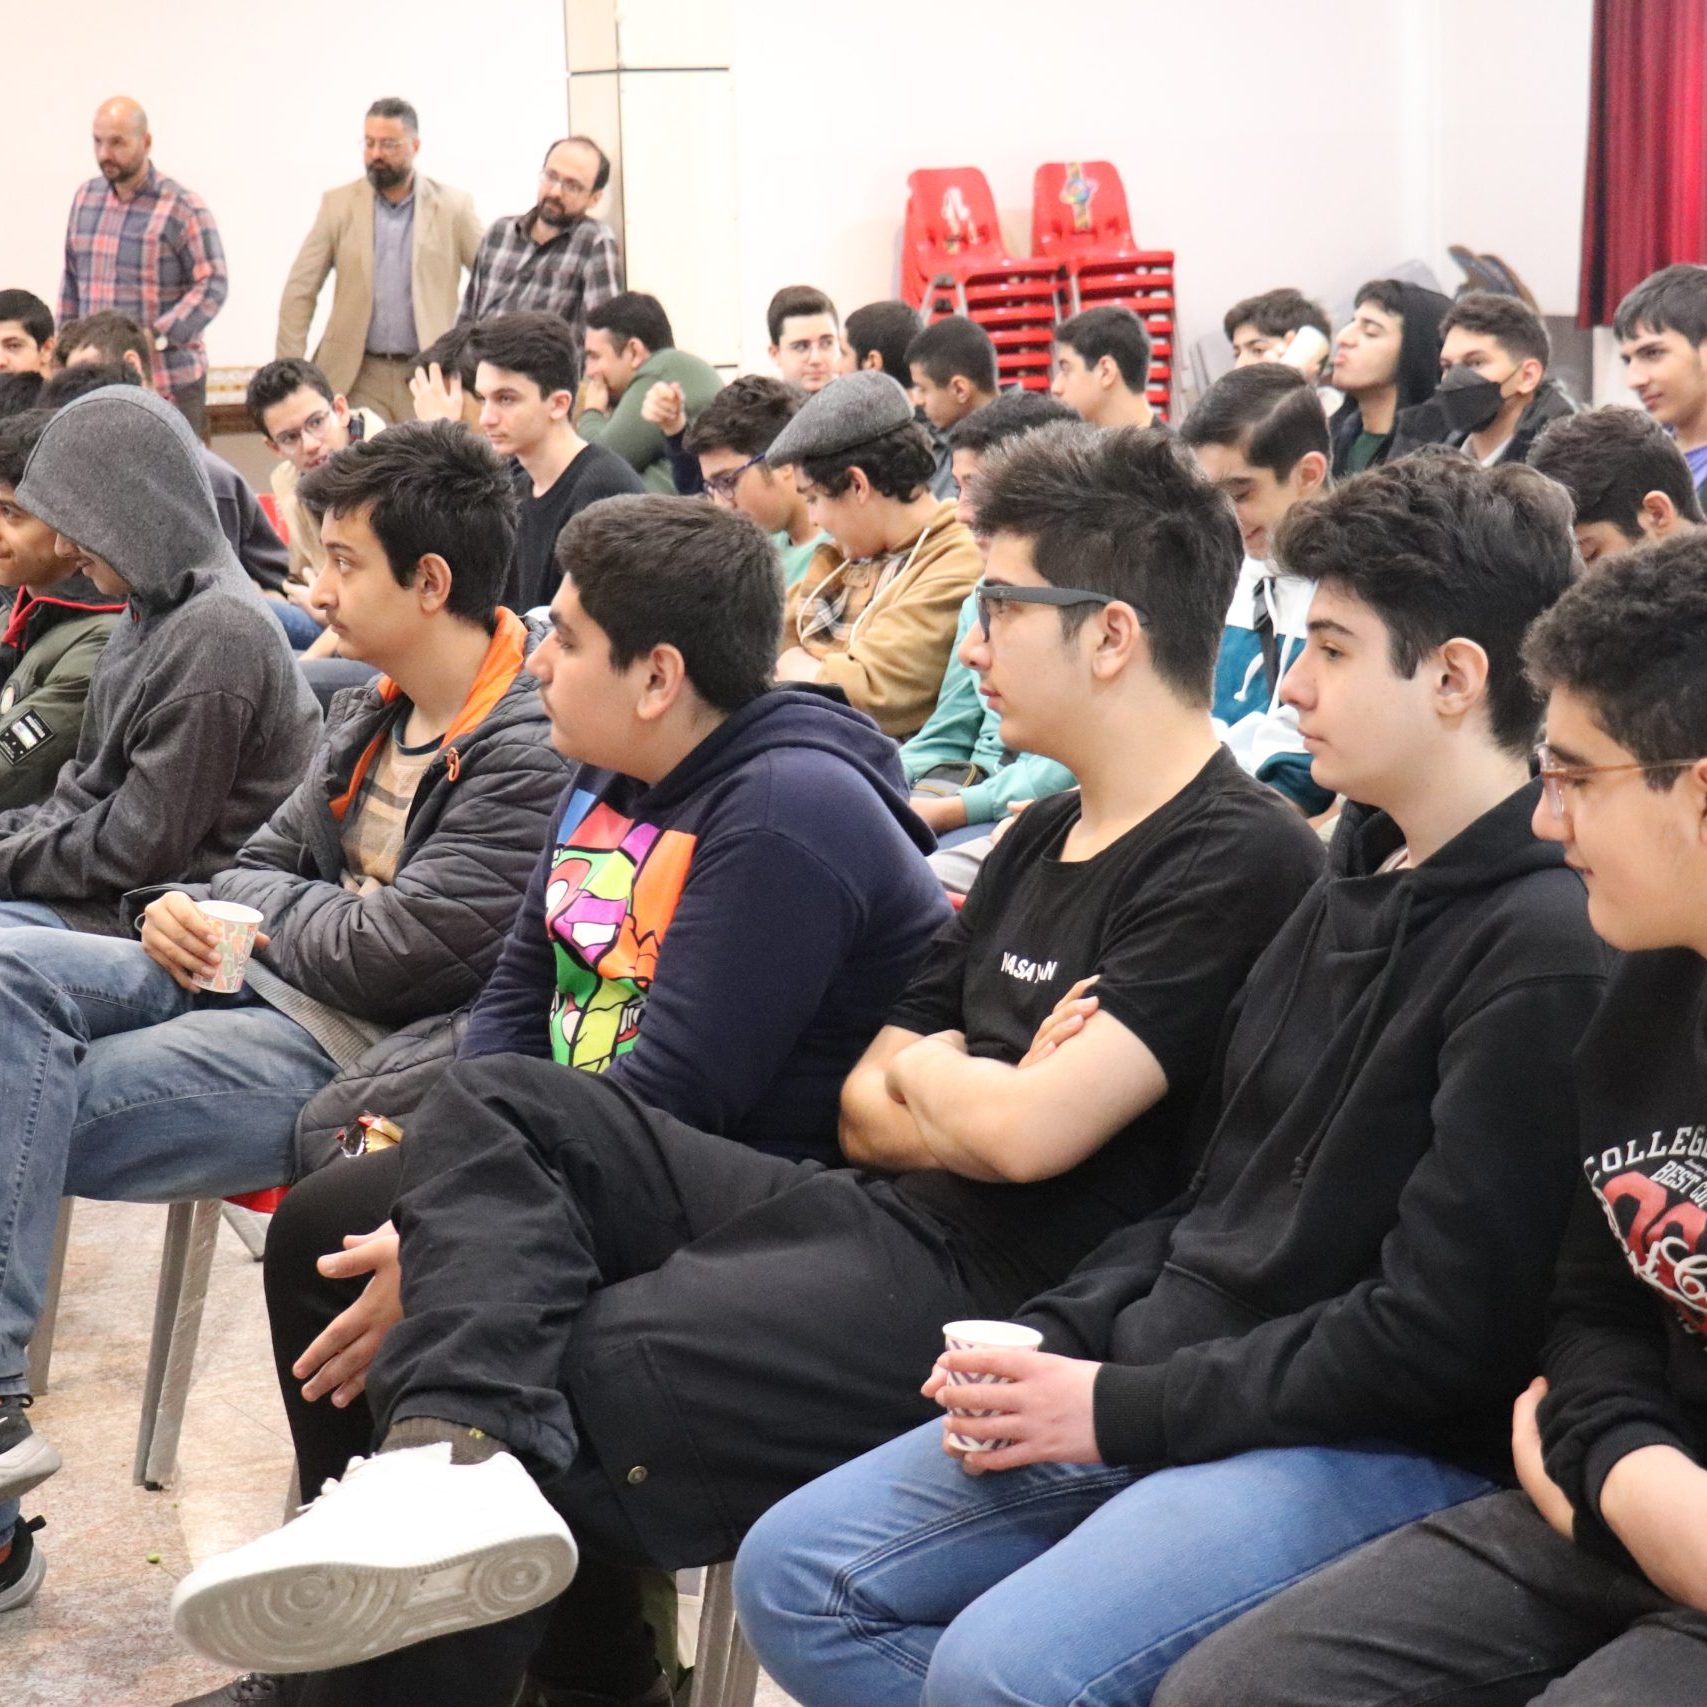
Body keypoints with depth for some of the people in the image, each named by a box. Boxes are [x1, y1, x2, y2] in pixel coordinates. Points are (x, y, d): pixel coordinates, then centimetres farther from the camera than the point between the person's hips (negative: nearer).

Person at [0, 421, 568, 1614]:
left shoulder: (534, 753, -17)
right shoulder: (381, 712, 13)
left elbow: (388, 953, -21)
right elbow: (276, 856, 23)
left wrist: (258, 902, -2)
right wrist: (192, 910, -1)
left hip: (361, 1058, -9)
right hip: (276, 984, 9)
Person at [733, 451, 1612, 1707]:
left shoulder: (1552, 951, -16)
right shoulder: (1357, 888, 14)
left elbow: (1433, 1333, -19)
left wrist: (1123, 1410, -15)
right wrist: (1053, 1345, 1)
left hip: (1390, 1448, -9)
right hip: (1158, 1384, 9)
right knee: (795, 1575, 1)